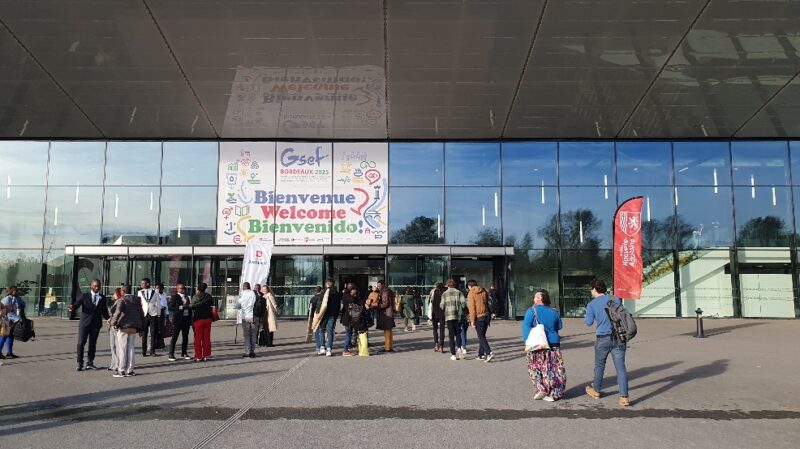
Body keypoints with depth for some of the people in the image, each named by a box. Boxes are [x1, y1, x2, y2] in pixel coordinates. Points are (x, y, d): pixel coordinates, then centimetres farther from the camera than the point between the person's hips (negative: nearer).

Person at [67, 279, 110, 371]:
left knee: (93, 344, 8)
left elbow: (104, 311, 13)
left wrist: (109, 318, -3)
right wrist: (72, 307, -33)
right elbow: (77, 304, -11)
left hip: (96, 324, 2)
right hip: (85, 323, -2)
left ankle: (90, 363, 17)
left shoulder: (103, 297, 10)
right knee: (81, 343, -5)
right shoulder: (85, 296, 3)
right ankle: (80, 363, 5)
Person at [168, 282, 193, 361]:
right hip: (177, 320, -6)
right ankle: (171, 354, 2)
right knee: (174, 337, -2)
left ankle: (184, 353, 20)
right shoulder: (174, 297, -3)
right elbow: (170, 307, -11)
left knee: (185, 337, 10)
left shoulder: (186, 297, 16)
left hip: (186, 319, 6)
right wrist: (181, 307, -19)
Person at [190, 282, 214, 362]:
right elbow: (212, 304, 7)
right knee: (206, 338, 9)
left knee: (198, 338, 4)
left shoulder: (195, 297, -7)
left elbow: (191, 306, -14)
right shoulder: (208, 296, 4)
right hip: (207, 319, 3)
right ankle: (206, 355, 11)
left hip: (198, 319, -3)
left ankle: (198, 356, 5)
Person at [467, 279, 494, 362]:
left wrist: (472, 320, -9)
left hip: (479, 317, -6)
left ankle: (489, 353, -16)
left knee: (481, 337, -3)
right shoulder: (484, 291, 10)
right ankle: (481, 355, 20)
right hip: (487, 315, 7)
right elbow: (487, 304, 12)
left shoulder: (471, 294, -7)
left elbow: (472, 308, -12)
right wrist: (488, 316, 16)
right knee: (482, 336, 15)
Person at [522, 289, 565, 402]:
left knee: (535, 367, 12)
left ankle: (541, 389, 3)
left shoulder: (532, 310, -7)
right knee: (554, 369, 9)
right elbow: (559, 326, 18)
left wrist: (528, 341, -15)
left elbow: (526, 326, -16)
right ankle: (555, 393, 12)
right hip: (553, 344, 3)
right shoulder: (554, 312, 4)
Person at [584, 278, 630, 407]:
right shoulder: (615, 299, 3)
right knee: (621, 367, 0)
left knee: (599, 365, 16)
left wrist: (585, 318, 12)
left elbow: (589, 322, -8)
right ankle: (624, 397, -4)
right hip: (618, 338, 2)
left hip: (603, 338, -2)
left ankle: (596, 390, 32)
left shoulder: (592, 304, -6)